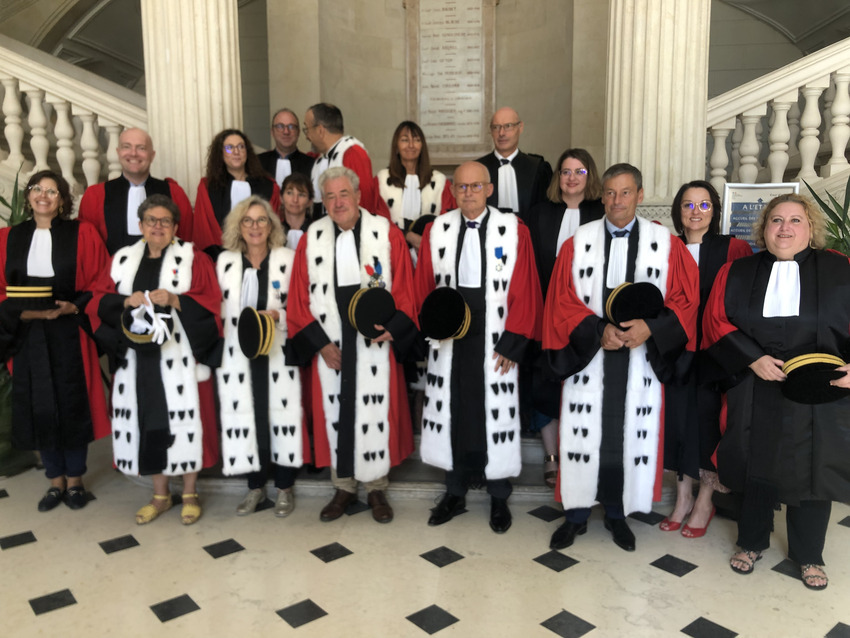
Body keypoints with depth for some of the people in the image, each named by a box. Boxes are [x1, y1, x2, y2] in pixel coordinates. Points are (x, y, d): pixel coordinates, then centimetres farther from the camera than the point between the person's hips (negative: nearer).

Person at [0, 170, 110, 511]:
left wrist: (72, 307, -17)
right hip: (28, 336, 3)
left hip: (70, 335, -3)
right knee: (39, 408, 7)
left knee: (72, 406, 4)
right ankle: (55, 481, 23)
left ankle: (75, 480, 20)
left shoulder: (81, 233, -1)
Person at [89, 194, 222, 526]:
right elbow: (99, 303, 8)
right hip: (137, 358, 4)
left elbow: (209, 303, -6)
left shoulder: (194, 259, 2)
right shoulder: (122, 260, 13)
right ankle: (160, 495, 24)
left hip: (179, 357, -3)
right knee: (148, 421, 7)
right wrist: (126, 301, -11)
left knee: (183, 420, -1)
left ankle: (190, 494, 15)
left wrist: (175, 300, -20)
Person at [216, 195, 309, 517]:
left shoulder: (288, 258, 0)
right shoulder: (225, 260, 9)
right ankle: (255, 487, 24)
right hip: (239, 354, 3)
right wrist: (239, 320, -1)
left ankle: (285, 488, 18)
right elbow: (218, 307, 13)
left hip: (278, 353, -2)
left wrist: (276, 315, -18)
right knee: (245, 415, 6)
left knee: (281, 414, 1)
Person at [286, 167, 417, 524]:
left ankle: (376, 488, 23)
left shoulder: (387, 233, -1)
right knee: (334, 411, 9)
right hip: (329, 345, 2)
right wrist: (320, 342, -5)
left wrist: (392, 328, -17)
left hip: (375, 343, -1)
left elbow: (404, 289, -2)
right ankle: (344, 487, 26)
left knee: (376, 412, 4)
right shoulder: (311, 239, 3)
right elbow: (300, 298, 3)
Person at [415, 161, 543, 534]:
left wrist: (511, 344, -10)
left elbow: (524, 293, -6)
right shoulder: (436, 230, 4)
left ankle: (499, 498, 25)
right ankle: (455, 492, 30)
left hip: (494, 343, -2)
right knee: (452, 410, 11)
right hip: (448, 340, 3)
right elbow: (424, 288, 8)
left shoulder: (514, 231, -4)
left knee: (496, 414, 6)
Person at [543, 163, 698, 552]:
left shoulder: (666, 243, 2)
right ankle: (576, 515, 22)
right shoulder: (578, 242, 2)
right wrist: (598, 330, -15)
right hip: (587, 358, 0)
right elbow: (562, 300, -2)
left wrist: (650, 327, -16)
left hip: (640, 361, 0)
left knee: (629, 436, 8)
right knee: (583, 435, 5)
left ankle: (617, 514, 28)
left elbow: (685, 299, 0)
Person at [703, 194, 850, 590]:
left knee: (812, 468, 9)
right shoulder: (737, 273, 5)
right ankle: (752, 542, 32)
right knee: (757, 465, 11)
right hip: (756, 391, 1)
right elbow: (716, 320, -2)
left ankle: (808, 555, 29)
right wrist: (753, 359, -14)